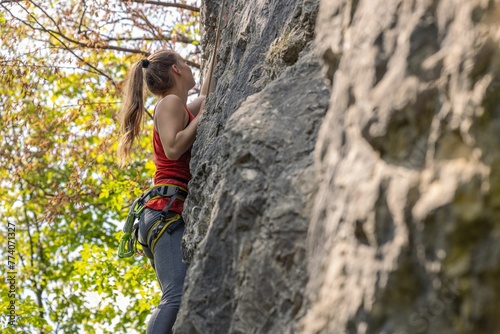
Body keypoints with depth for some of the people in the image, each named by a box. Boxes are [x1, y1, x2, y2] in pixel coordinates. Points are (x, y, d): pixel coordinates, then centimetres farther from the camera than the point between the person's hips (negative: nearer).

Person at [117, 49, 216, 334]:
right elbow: (173, 148, -13)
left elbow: (207, 94, 46)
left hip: (171, 214, 9)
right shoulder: (171, 103, 3)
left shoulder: (182, 110, 28)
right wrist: (202, 116, -4)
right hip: (169, 210, -9)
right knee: (179, 296, -27)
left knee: (177, 299, -5)